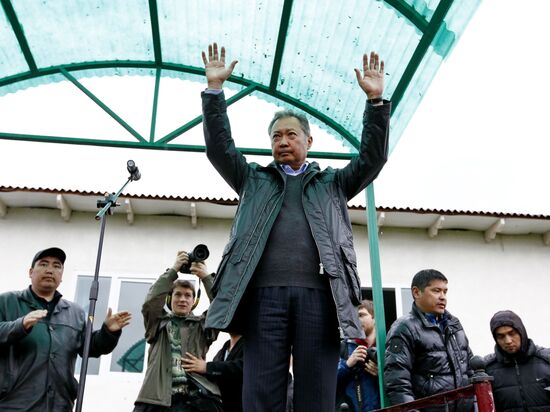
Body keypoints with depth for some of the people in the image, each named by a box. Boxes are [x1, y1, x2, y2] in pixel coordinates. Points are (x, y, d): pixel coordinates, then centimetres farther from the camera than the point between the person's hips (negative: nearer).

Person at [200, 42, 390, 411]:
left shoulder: (333, 183, 22)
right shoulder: (254, 180, 23)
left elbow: (372, 158, 12)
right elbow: (219, 148, 14)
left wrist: (376, 100, 3)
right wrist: (215, 89, 6)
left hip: (319, 295, 0)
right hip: (265, 294, 1)